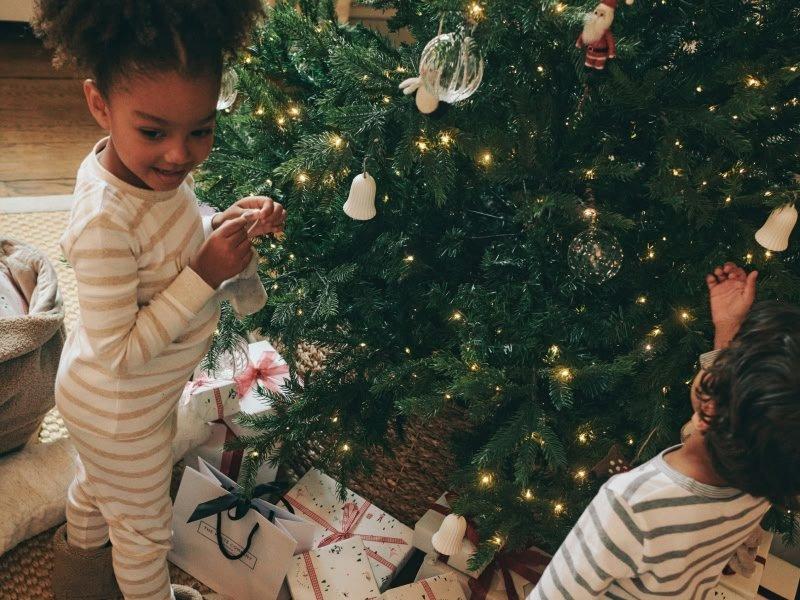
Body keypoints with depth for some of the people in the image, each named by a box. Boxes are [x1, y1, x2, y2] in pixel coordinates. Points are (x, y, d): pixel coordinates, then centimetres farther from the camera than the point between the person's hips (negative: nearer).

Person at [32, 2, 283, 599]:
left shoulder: (159, 166, -15)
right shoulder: (105, 220, -39)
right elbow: (118, 354, -34)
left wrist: (230, 223, -15)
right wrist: (205, 275, -36)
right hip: (121, 413, -8)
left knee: (97, 486, 37)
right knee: (144, 525, 21)